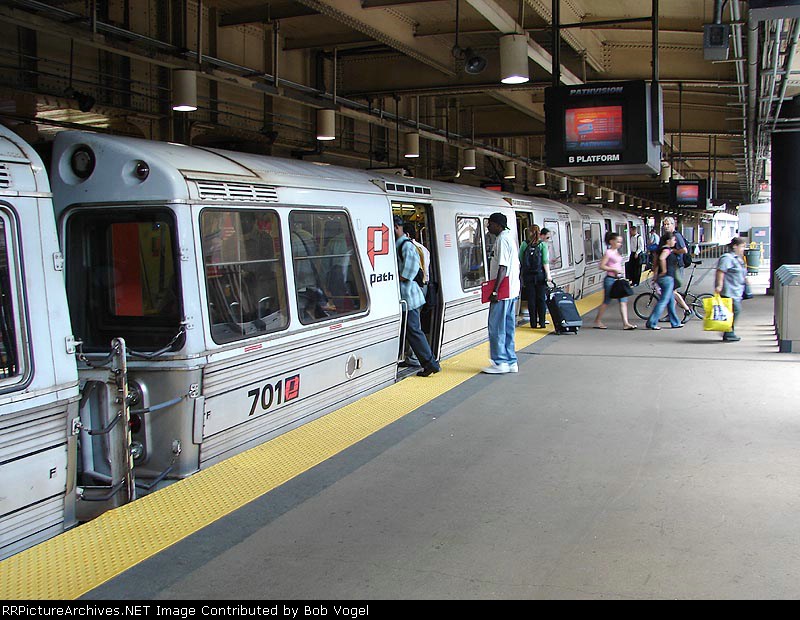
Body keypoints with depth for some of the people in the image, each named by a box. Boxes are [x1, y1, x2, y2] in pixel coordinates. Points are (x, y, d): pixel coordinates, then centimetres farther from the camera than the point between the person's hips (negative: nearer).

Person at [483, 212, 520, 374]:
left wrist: (495, 290, -21)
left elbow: (503, 267, -20)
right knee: (508, 327, 13)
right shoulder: (510, 237, 17)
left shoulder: (502, 239, -14)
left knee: (496, 327, -4)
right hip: (512, 291, 10)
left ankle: (500, 363, -1)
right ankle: (511, 362, 16)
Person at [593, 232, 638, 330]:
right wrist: (614, 269, -19)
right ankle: (597, 322, 16)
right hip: (610, 279, -8)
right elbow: (601, 266, -16)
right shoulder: (608, 252, -11)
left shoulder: (617, 252, 13)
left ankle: (626, 323, -5)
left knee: (623, 301, -1)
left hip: (619, 279, 8)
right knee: (606, 301, 2)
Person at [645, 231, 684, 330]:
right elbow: (661, 258, -33)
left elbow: (655, 263, 16)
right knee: (663, 301, -7)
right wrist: (664, 270, -23)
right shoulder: (667, 249, -14)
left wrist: (655, 274, 16)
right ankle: (651, 323, -7)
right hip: (667, 278, -10)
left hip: (661, 278, 10)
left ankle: (675, 323, 23)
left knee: (671, 301, 16)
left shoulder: (660, 249, 14)